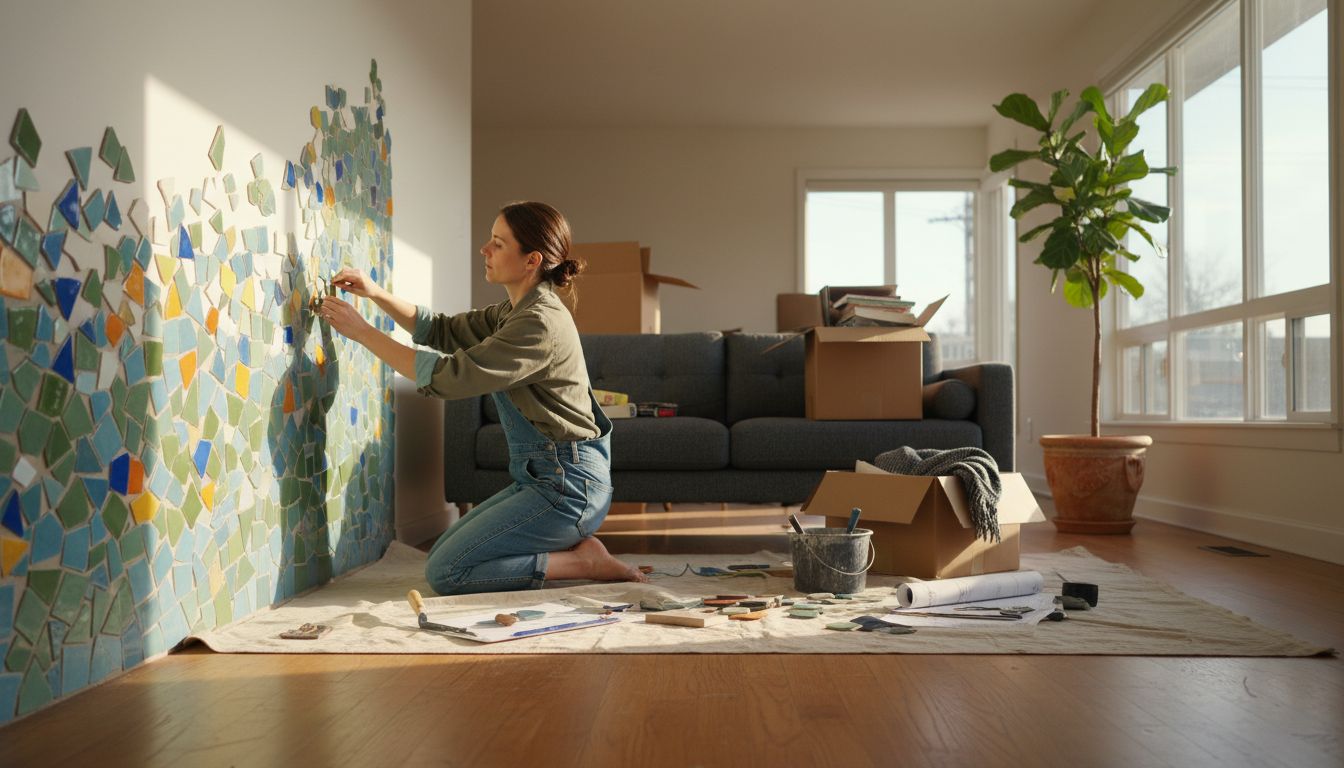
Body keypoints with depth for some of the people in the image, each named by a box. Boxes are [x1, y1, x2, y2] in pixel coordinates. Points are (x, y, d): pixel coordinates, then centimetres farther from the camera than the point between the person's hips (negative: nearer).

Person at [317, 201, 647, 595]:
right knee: (442, 552, 17)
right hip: (540, 477, 10)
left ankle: (584, 562, -4)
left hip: (567, 486, -10)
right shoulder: (513, 313, 10)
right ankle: (570, 548, 12)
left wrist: (362, 332, -14)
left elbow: (447, 376, -22)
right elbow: (442, 331, 18)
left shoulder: (541, 324, -21)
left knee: (444, 573, -9)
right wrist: (376, 293, 4)